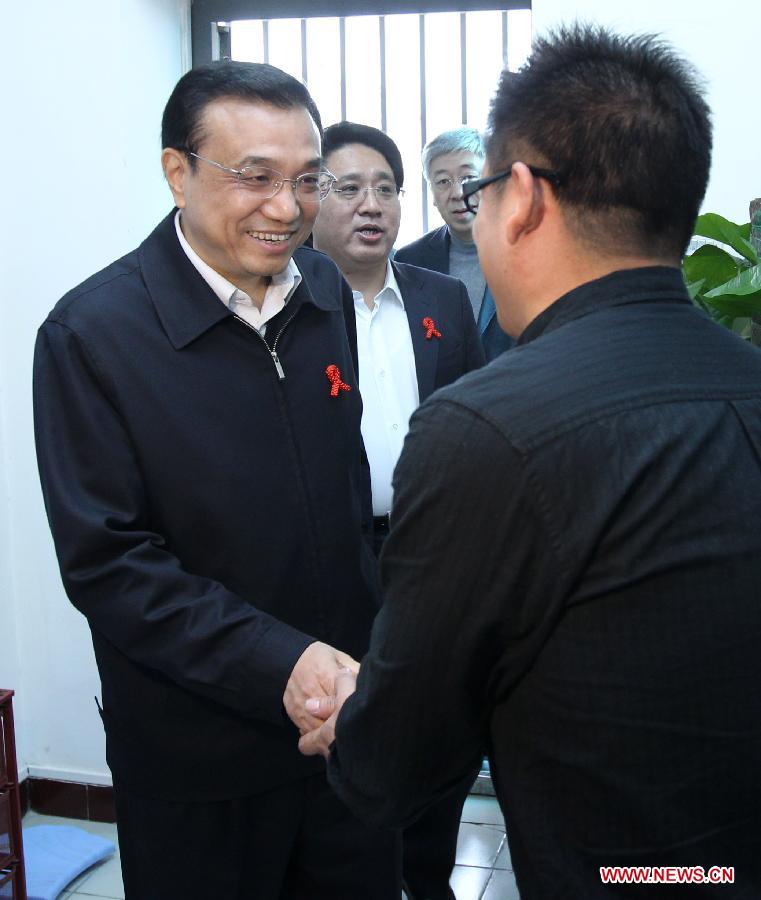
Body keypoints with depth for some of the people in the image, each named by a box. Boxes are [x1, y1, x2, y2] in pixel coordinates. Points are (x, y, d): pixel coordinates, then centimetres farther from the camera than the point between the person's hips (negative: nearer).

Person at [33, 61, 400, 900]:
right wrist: (278, 665, -26)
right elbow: (105, 562, -18)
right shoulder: (90, 333, -17)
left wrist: (368, 642, 9)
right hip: (197, 760, -4)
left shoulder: (326, 291, 1)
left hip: (345, 709, 5)